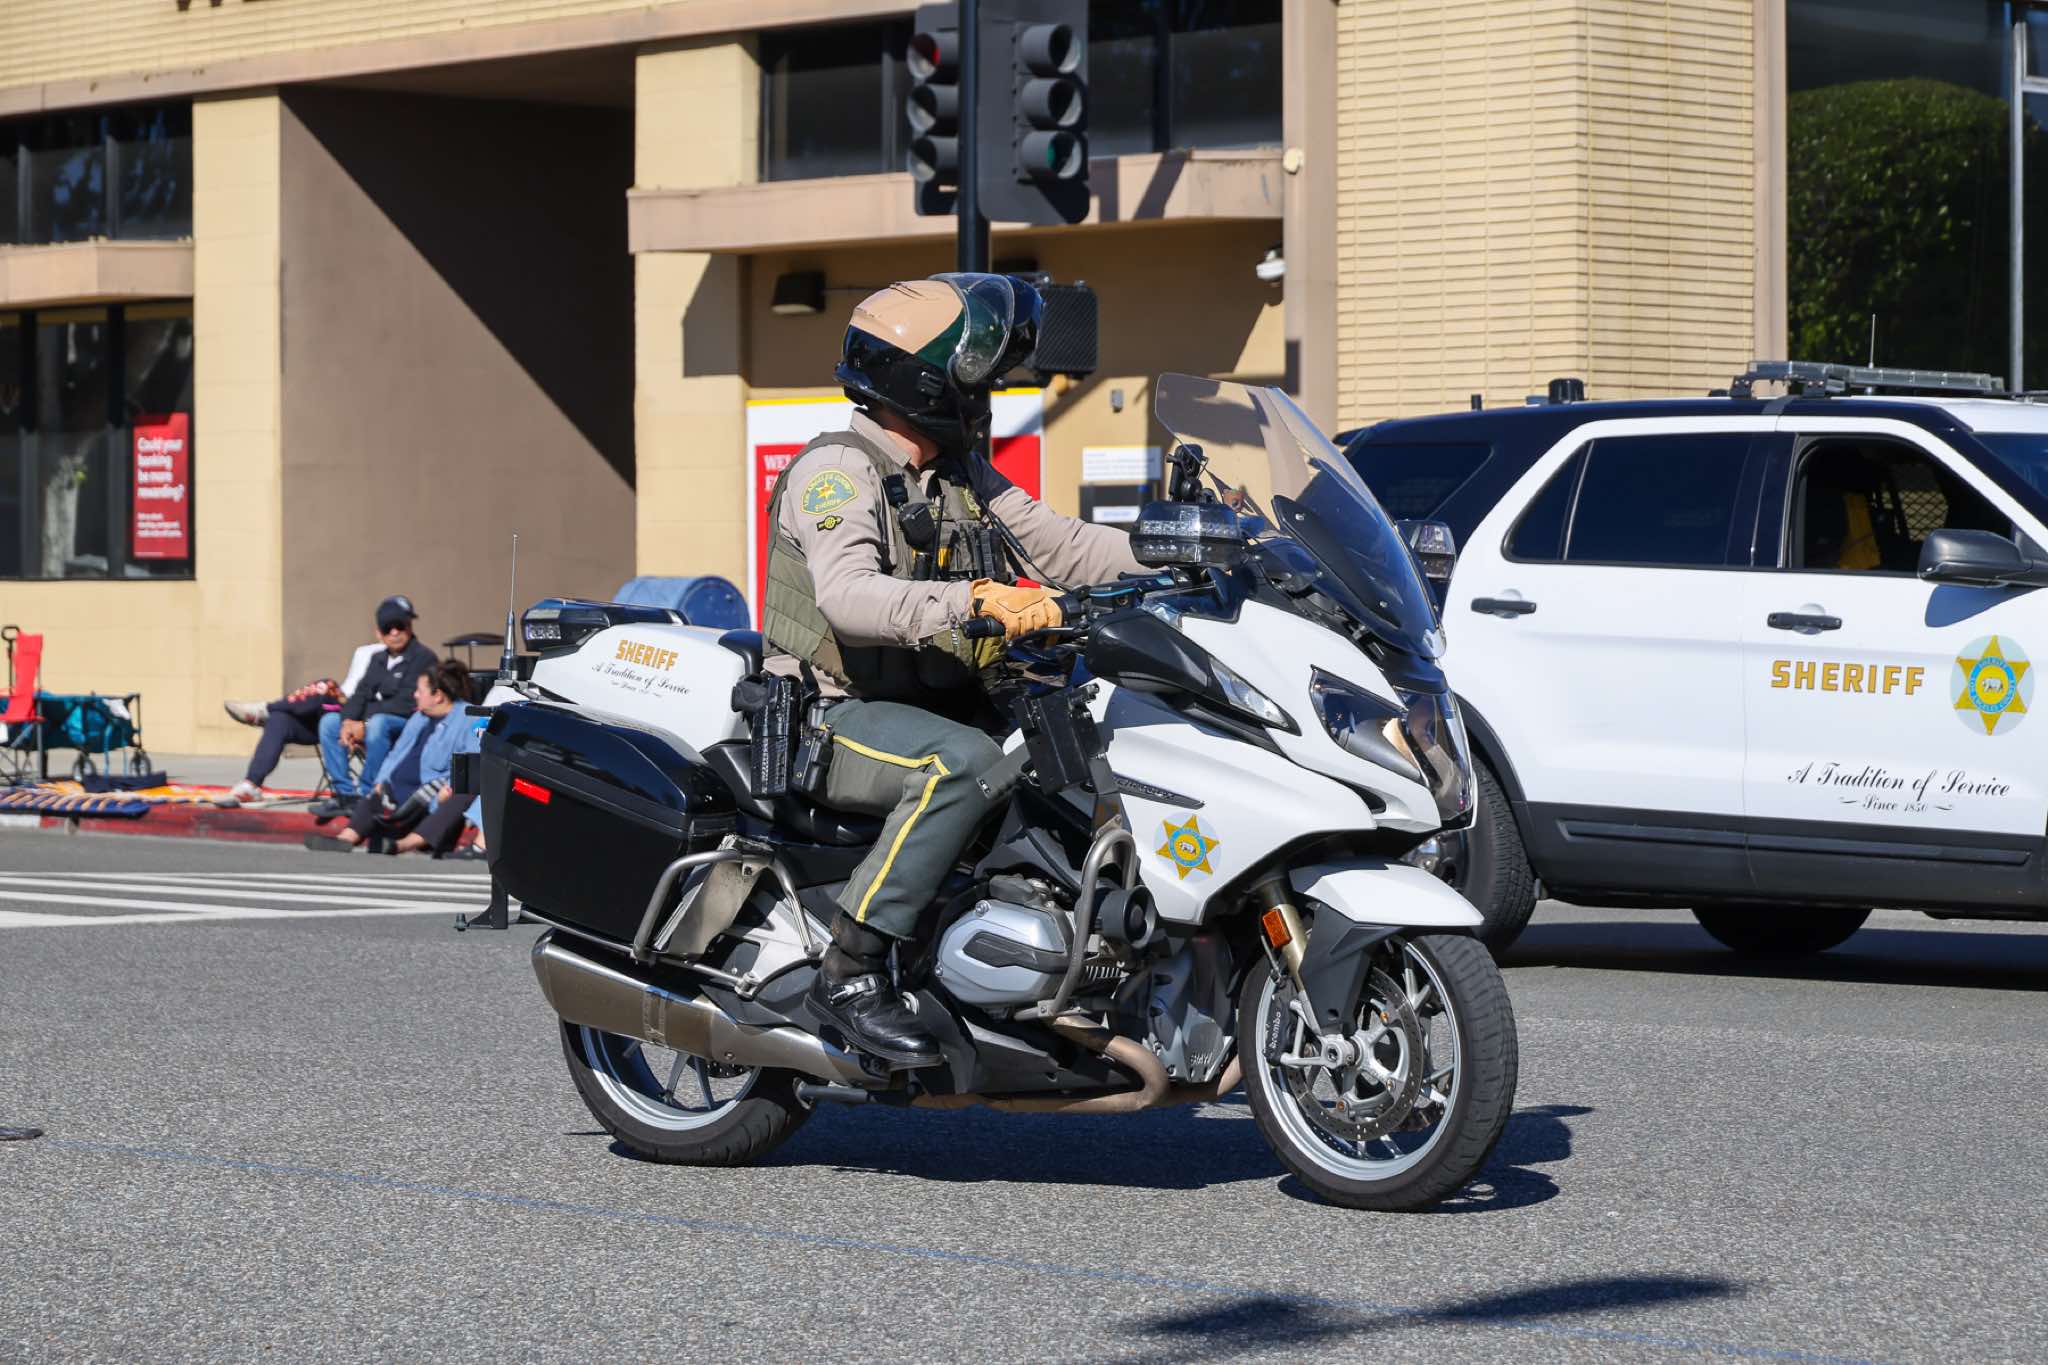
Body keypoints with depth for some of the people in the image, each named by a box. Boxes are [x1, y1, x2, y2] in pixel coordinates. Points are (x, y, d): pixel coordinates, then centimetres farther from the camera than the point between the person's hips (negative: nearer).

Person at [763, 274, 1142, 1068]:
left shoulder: (963, 478, 16)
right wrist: (969, 602, -43)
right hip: (838, 718, -9)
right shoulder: (836, 472, -12)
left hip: (942, 704, 9)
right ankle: (850, 972, -33)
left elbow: (1058, 546, 12)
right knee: (966, 764, -36)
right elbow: (847, 596, -29)